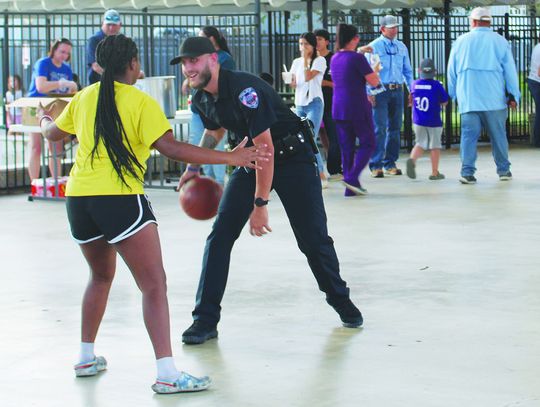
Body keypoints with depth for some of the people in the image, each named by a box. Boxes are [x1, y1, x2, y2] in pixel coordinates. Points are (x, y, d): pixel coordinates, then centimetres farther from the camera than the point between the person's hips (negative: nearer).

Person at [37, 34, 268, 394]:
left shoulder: (84, 98, 13)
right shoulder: (141, 102, -4)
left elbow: (53, 133, 29)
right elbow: (169, 147, -15)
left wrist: (43, 120, 54)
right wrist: (230, 158, -15)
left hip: (78, 198, 7)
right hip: (120, 199, -7)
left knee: (101, 275, 28)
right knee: (154, 285, -6)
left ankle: (86, 357, 34)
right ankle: (167, 374, -16)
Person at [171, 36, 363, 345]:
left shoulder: (245, 90, -30)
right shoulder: (202, 100, -5)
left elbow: (265, 148, -31)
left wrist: (260, 204, -31)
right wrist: (194, 166, 11)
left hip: (292, 157, -7)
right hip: (250, 160, 7)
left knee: (313, 238, -1)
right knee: (220, 236, -6)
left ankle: (341, 300, 25)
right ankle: (206, 319, -3)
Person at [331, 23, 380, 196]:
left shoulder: (334, 59, 8)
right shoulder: (358, 58, -13)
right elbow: (374, 81, -12)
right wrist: (375, 70, 9)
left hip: (338, 109, 7)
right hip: (358, 108, -7)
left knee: (346, 147, 9)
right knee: (367, 144, 4)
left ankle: (350, 187, 7)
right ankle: (352, 178, -12)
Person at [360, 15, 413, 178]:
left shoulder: (401, 47, 12)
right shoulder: (374, 47, -2)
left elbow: (407, 70, 17)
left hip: (397, 90, 5)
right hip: (380, 90, -5)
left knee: (395, 127, 7)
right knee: (380, 128, -10)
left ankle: (390, 163, 15)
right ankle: (376, 165, -8)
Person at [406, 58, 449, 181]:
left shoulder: (415, 84, -1)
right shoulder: (437, 85, -12)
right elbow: (444, 102, -4)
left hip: (418, 121, 3)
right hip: (434, 122, -3)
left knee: (421, 143, 13)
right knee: (435, 146, 10)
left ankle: (412, 159, -17)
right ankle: (435, 173, 15)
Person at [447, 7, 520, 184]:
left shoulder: (461, 41, 9)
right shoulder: (500, 41, 4)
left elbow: (451, 71, 14)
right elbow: (510, 70, 3)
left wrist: (453, 95, 23)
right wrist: (513, 96, 8)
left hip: (468, 99, 1)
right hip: (494, 99, -1)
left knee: (468, 135, -1)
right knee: (498, 135, 8)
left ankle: (467, 172, -10)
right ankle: (503, 170, 15)